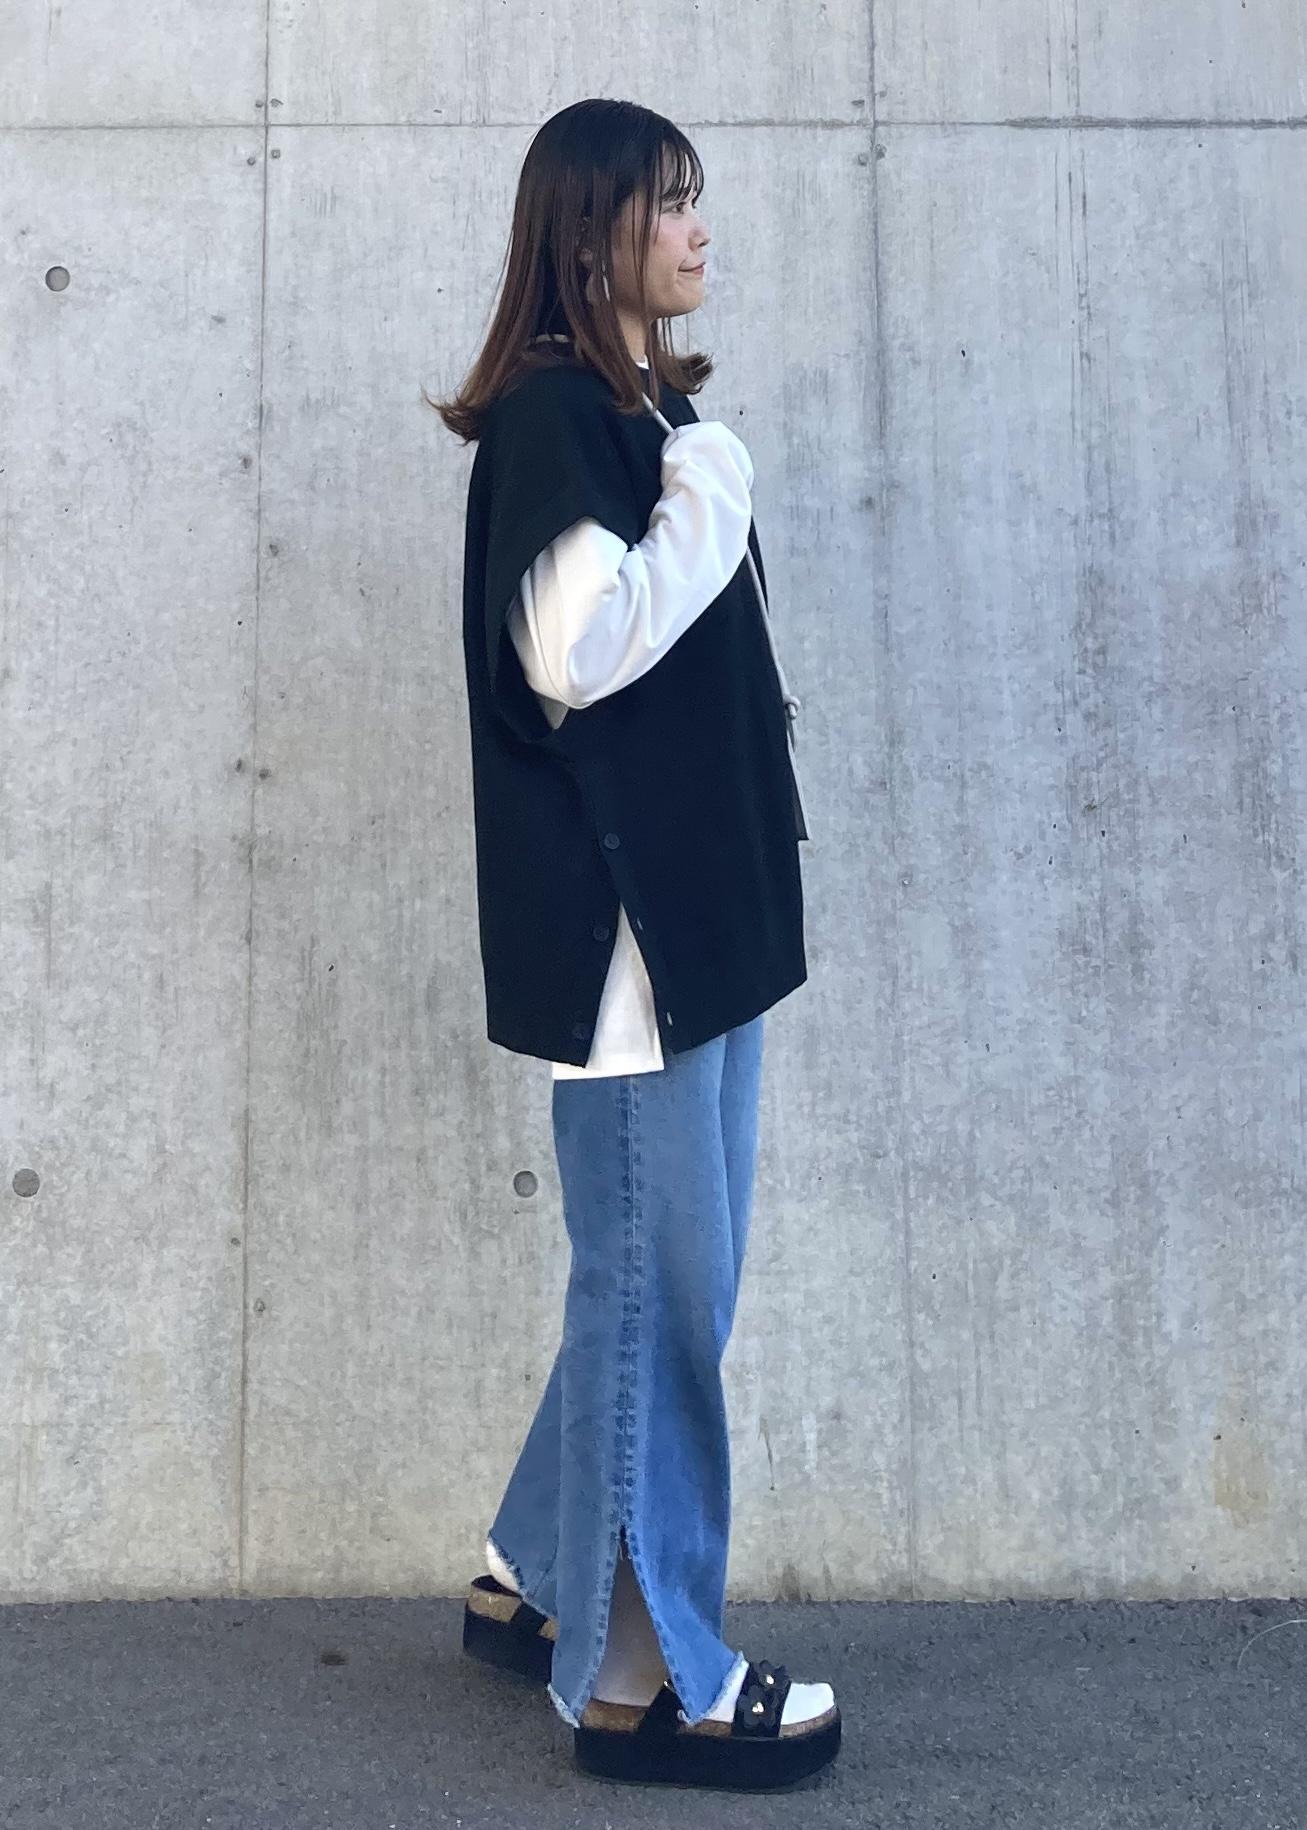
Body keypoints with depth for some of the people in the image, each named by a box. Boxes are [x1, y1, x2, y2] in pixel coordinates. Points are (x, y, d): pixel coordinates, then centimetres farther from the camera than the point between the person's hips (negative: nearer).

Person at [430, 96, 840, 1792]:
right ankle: (644, 1677, 16)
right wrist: (710, 500, -11)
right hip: (623, 910, -9)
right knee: (656, 1286, -1)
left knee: (662, 1276, 15)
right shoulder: (552, 412, -9)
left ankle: (531, 1579, 31)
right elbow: (576, 650, -22)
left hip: (705, 897, 9)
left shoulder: (654, 407, 17)